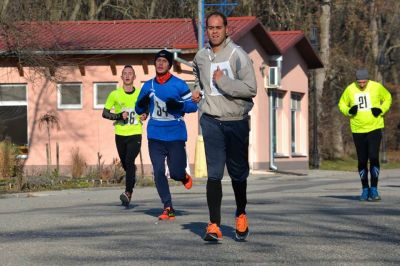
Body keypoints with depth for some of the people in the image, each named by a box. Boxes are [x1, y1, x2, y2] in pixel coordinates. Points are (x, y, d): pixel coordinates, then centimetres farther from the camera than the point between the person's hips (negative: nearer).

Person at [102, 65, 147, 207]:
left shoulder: (140, 94, 4)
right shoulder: (115, 94, 0)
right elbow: (105, 113, 1)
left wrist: (145, 115, -1)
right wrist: (118, 116, -15)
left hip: (135, 133, -1)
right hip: (120, 134, 1)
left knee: (129, 161, -21)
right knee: (126, 165, 11)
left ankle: (128, 192, -24)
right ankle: (132, 181, 44)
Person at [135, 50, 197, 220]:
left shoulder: (179, 84, -4)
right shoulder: (148, 86, 8)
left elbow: (194, 105, -4)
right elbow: (138, 109, 15)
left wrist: (179, 105, -23)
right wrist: (142, 104, -9)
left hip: (175, 136, -3)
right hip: (155, 136, 3)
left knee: (175, 173, -4)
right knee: (159, 172, -4)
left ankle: (184, 177, 34)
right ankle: (168, 208, 3)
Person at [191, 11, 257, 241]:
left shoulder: (238, 55, -9)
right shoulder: (201, 57, 6)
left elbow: (251, 89, -16)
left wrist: (224, 81, -20)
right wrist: (197, 90, 11)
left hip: (237, 121, -2)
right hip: (212, 121, 2)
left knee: (238, 173, 12)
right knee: (214, 173, -9)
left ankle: (241, 216, 35)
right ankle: (214, 225, -12)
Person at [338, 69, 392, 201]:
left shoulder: (376, 87, -6)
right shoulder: (350, 89, -3)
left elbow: (387, 97, 10)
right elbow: (342, 104, 11)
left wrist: (381, 110, -8)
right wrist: (349, 111, -10)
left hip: (375, 128, -2)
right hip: (358, 130, 2)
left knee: (373, 157, -14)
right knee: (362, 160, 6)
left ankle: (374, 189, -5)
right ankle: (365, 189, 20)